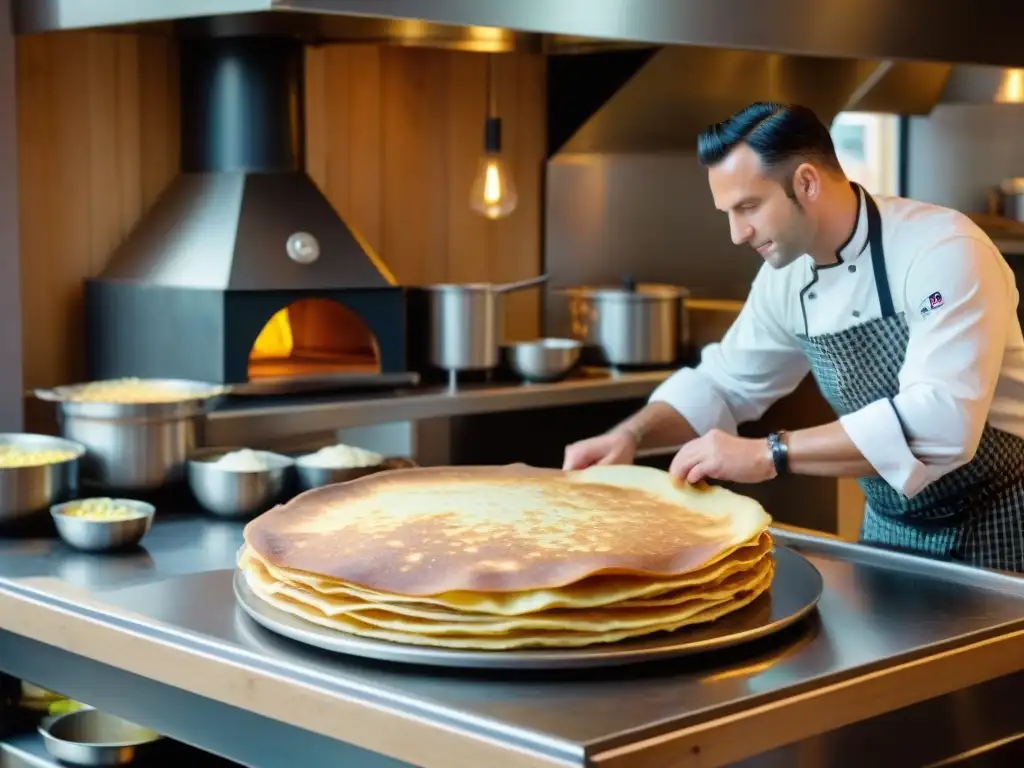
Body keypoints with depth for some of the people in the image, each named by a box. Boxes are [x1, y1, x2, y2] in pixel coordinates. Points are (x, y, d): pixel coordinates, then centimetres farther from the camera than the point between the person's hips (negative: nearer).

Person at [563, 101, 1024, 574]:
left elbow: (942, 422, -36)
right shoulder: (786, 275, -2)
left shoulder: (942, 249, -25)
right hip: (889, 528, 6)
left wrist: (769, 455, -35)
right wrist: (630, 435, -7)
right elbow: (725, 383, 11)